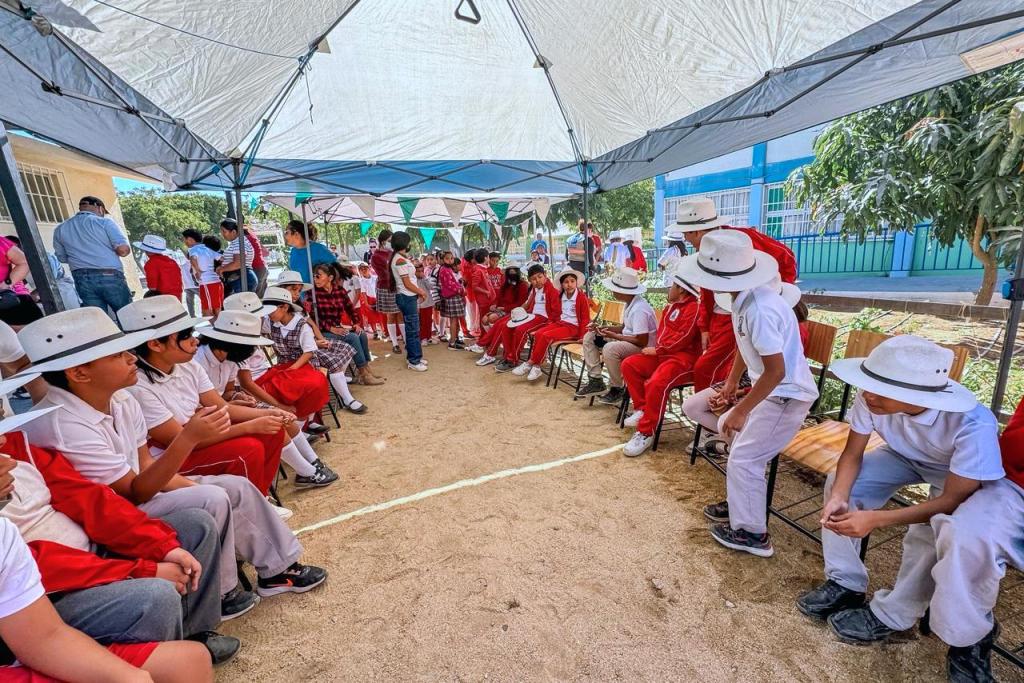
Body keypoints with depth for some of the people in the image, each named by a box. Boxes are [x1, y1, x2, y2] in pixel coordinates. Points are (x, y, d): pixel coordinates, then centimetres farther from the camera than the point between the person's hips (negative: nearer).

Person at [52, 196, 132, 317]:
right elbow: (123, 250, -13)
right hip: (110, 276, -4)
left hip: (82, 279, 5)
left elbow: (62, 258, 18)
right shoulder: (104, 222, -2)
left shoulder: (60, 229, 14)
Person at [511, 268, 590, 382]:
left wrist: (582, 336, -15)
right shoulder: (560, 297, 12)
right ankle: (536, 367, -19)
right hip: (560, 322, 7)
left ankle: (530, 363, -18)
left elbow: (585, 319, -8)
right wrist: (550, 323, 10)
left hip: (573, 327, -7)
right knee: (538, 333, -19)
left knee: (546, 336, -27)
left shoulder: (582, 297, -7)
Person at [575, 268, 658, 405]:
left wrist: (614, 336, -21)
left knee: (610, 349, -37)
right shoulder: (631, 303, 3)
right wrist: (602, 328, -1)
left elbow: (642, 341, -27)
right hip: (627, 341, 10)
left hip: (645, 347, -10)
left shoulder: (639, 309, -26)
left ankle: (617, 389, -11)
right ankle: (595, 380, 8)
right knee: (590, 337, 5)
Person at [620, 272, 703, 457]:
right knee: (629, 364, -3)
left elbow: (683, 337, -18)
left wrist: (658, 350, -12)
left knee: (656, 383, -34)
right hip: (663, 354, 10)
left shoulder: (694, 308, -10)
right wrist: (656, 349, 3)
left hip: (684, 358, -10)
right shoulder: (671, 307, 20)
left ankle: (646, 433, -23)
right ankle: (642, 409, 0)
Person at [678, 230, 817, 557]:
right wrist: (732, 382, 21)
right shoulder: (744, 298, -1)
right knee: (729, 430, 20)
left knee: (744, 457, -2)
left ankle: (751, 533, 17)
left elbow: (776, 372, -28)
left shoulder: (759, 310, -30)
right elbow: (745, 344, 13)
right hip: (773, 389, 10)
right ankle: (739, 505, 35)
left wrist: (741, 411, -21)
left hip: (787, 394, -10)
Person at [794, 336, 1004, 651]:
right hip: (905, 455, 4)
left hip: (962, 476, -3)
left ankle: (889, 617, -1)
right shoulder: (871, 397, -33)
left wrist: (876, 519, -41)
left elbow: (953, 500, -31)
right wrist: (838, 497, -36)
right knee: (839, 483, -15)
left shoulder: (973, 424, -40)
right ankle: (845, 584, 5)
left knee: (932, 530, -27)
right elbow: (852, 455, -18)